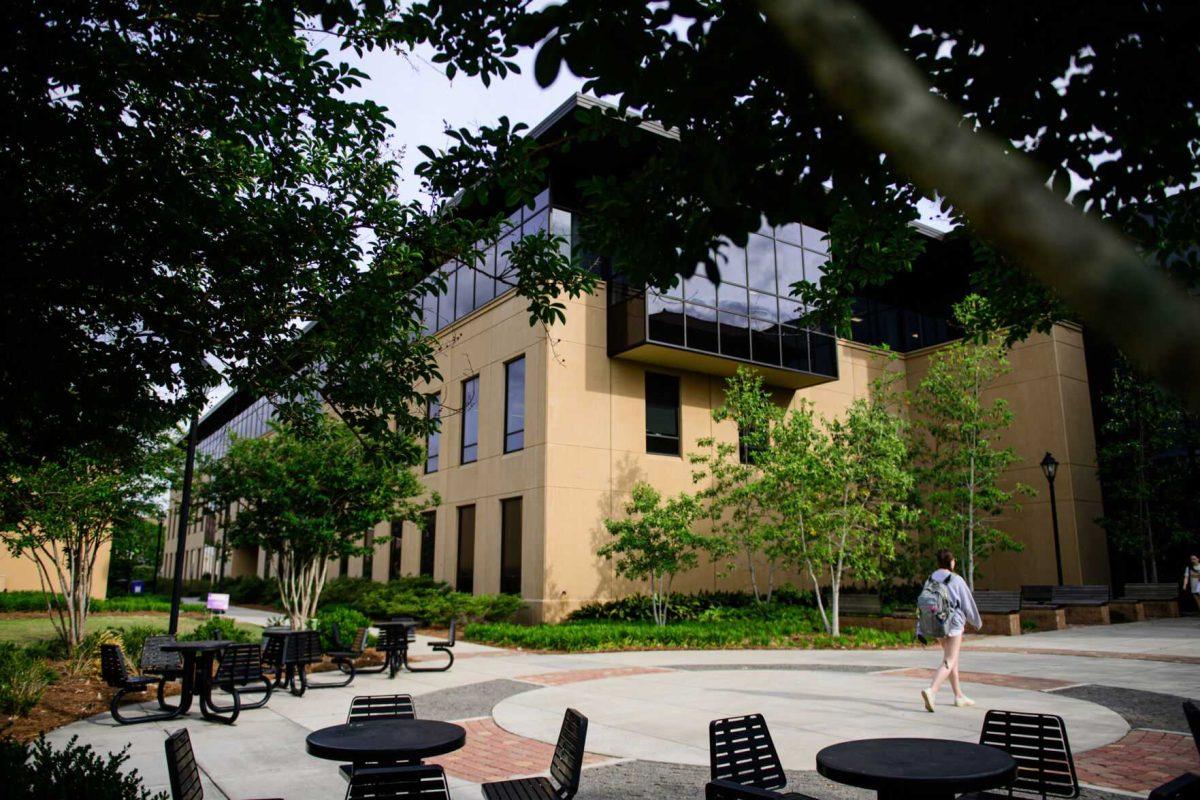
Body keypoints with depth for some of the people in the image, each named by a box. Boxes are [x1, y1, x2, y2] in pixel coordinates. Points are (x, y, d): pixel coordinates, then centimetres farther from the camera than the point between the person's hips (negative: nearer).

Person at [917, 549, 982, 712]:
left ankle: (959, 696, 29)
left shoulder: (930, 580, 3)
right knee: (949, 661, -7)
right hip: (954, 622, -6)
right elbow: (968, 603, -3)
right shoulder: (956, 580, -11)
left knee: (952, 659, 20)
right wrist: (977, 621, 15)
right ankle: (931, 690, -26)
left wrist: (920, 631, 3)